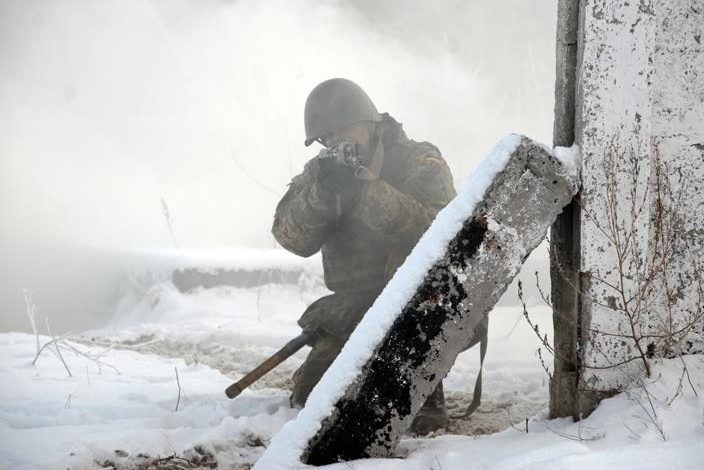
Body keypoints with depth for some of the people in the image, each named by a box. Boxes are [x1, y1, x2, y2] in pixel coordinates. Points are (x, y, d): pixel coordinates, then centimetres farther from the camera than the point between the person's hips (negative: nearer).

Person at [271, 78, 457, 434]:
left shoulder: (420, 163, -8)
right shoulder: (320, 172, 6)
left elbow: (435, 229, -27)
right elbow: (292, 237, -10)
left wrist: (364, 191, -35)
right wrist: (322, 193, -29)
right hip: (353, 305, 5)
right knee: (309, 398, 0)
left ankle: (425, 397, -12)